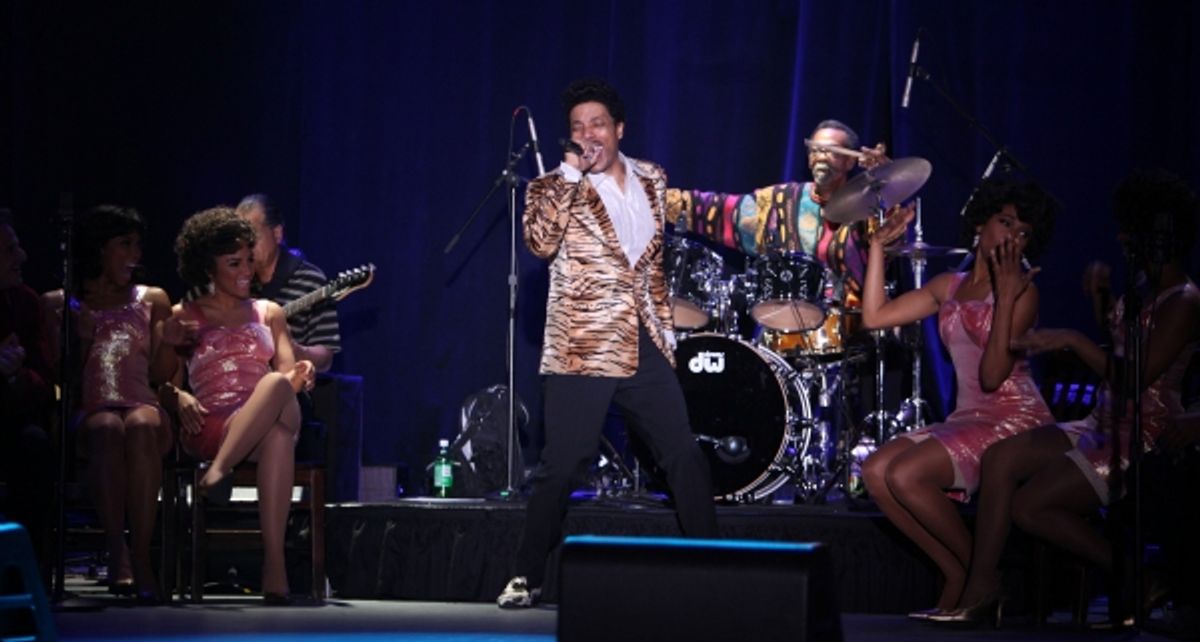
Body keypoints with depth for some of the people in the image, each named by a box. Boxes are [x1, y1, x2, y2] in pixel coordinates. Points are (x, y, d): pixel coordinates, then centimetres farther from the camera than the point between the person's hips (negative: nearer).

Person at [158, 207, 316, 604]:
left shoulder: (268, 314, 27)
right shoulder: (183, 317, 19)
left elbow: (286, 372, 14)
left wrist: (299, 375, -12)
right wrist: (179, 397, -12)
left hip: (266, 426, 2)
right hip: (210, 429, -2)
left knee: (278, 386, -40)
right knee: (278, 434, -41)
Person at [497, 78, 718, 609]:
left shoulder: (650, 180, 12)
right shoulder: (555, 188, -2)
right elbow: (541, 242, -21)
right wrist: (570, 177, -19)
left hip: (645, 344, 4)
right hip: (582, 347, -4)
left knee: (684, 454, 5)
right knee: (561, 465, -4)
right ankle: (526, 577, 6)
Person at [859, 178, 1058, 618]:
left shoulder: (1021, 290, -6)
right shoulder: (949, 287, 14)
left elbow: (993, 376, -17)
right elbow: (874, 316, 7)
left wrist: (1004, 300, -22)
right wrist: (878, 246, 7)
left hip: (1014, 421, -7)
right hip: (967, 418, 7)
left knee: (906, 475, -24)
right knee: (876, 471, -11)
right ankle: (958, 579, -4)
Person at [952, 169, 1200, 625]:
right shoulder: (1142, 289, 14)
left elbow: (1136, 377, -22)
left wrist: (1073, 342, -20)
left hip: (1144, 438, -10)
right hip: (1105, 425, 10)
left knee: (1029, 506, -18)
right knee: (1003, 456, -10)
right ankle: (980, 589, -13)